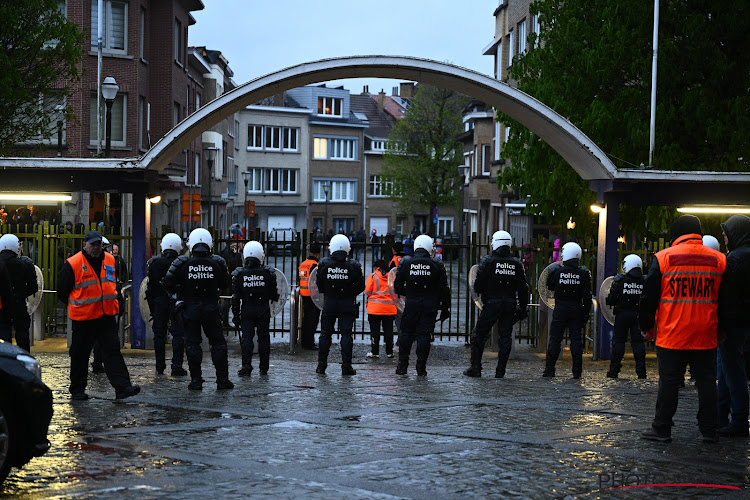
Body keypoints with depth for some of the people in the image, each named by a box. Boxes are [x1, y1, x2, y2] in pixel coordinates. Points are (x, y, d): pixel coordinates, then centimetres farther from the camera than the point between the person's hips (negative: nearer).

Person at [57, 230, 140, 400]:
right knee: (80, 354, 5)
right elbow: (62, 291, 1)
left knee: (112, 351, -3)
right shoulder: (73, 264, -9)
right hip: (83, 317, -4)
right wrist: (75, 305, 9)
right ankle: (77, 390, 19)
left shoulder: (109, 260, 8)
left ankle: (123, 387, -8)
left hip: (106, 315, 4)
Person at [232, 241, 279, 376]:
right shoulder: (268, 273, -6)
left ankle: (246, 366, -10)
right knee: (263, 337, 9)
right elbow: (274, 295, 0)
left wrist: (235, 314, 3)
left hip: (246, 310, 0)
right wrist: (274, 297, 23)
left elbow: (235, 297, -3)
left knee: (246, 337, 1)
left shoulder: (239, 274, -5)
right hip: (263, 310, 0)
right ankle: (264, 368, 14)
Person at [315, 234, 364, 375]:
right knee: (346, 334, 2)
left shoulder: (324, 264, -6)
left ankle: (321, 364, 11)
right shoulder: (353, 266, -7)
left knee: (325, 333, 9)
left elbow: (319, 285, 2)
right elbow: (360, 286, -2)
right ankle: (346, 366, 0)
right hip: (347, 304, -1)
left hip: (329, 304, 1)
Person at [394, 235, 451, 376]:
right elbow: (444, 289, 1)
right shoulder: (437, 265, -2)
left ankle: (402, 366, 10)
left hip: (411, 305, 1)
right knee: (424, 335, 3)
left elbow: (397, 287, 4)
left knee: (406, 333, 11)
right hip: (429, 306, -1)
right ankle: (421, 368, 3)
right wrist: (445, 309, 8)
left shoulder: (405, 263, 0)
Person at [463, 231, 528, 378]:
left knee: (479, 335, 7)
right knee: (505, 337, 9)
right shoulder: (517, 264, 5)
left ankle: (475, 368, 6)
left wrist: (477, 289, 14)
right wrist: (523, 308, 11)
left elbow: (478, 285, -8)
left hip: (491, 305, -3)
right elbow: (523, 289, 6)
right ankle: (500, 370, 8)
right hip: (510, 305, 3)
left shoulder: (488, 261, -7)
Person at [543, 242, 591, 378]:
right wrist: (586, 312, 4)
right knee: (576, 339, 5)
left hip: (560, 309, -1)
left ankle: (549, 369, 4)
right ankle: (577, 371, 4)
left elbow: (550, 286, 8)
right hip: (576, 310, 1)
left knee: (555, 339, 4)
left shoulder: (557, 271, -7)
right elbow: (587, 296, -2)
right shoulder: (584, 273, -3)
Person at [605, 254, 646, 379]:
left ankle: (614, 370, 7)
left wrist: (609, 300, 13)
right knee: (638, 342, 6)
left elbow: (611, 299, -8)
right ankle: (641, 371, 4)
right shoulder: (644, 281, -2)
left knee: (618, 341, 5)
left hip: (622, 314, -2)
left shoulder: (619, 280, -9)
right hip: (638, 314, 2)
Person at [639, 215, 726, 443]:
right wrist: (722, 329, 22)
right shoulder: (718, 260, 3)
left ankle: (662, 429, 9)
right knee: (706, 382, 9)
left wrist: (647, 326, 11)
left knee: (669, 382, 4)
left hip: (671, 336, -2)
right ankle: (709, 430, 13)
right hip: (706, 337, 2)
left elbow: (649, 297, -1)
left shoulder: (663, 258, -4)